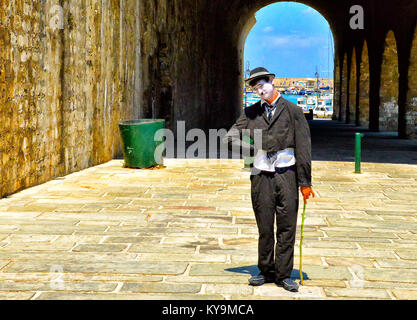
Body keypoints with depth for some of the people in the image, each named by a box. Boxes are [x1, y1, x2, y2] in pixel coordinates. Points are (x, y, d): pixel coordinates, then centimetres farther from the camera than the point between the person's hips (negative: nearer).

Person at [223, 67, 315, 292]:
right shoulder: (250, 113, 9)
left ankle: (283, 274, 11)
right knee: (264, 228, 7)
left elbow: (303, 148, -1)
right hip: (261, 175, 2)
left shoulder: (293, 111, 1)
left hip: (286, 175, -2)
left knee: (286, 228, 2)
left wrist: (305, 182, -4)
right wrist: (256, 150, 1)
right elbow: (230, 139, 7)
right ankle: (266, 271, 20)